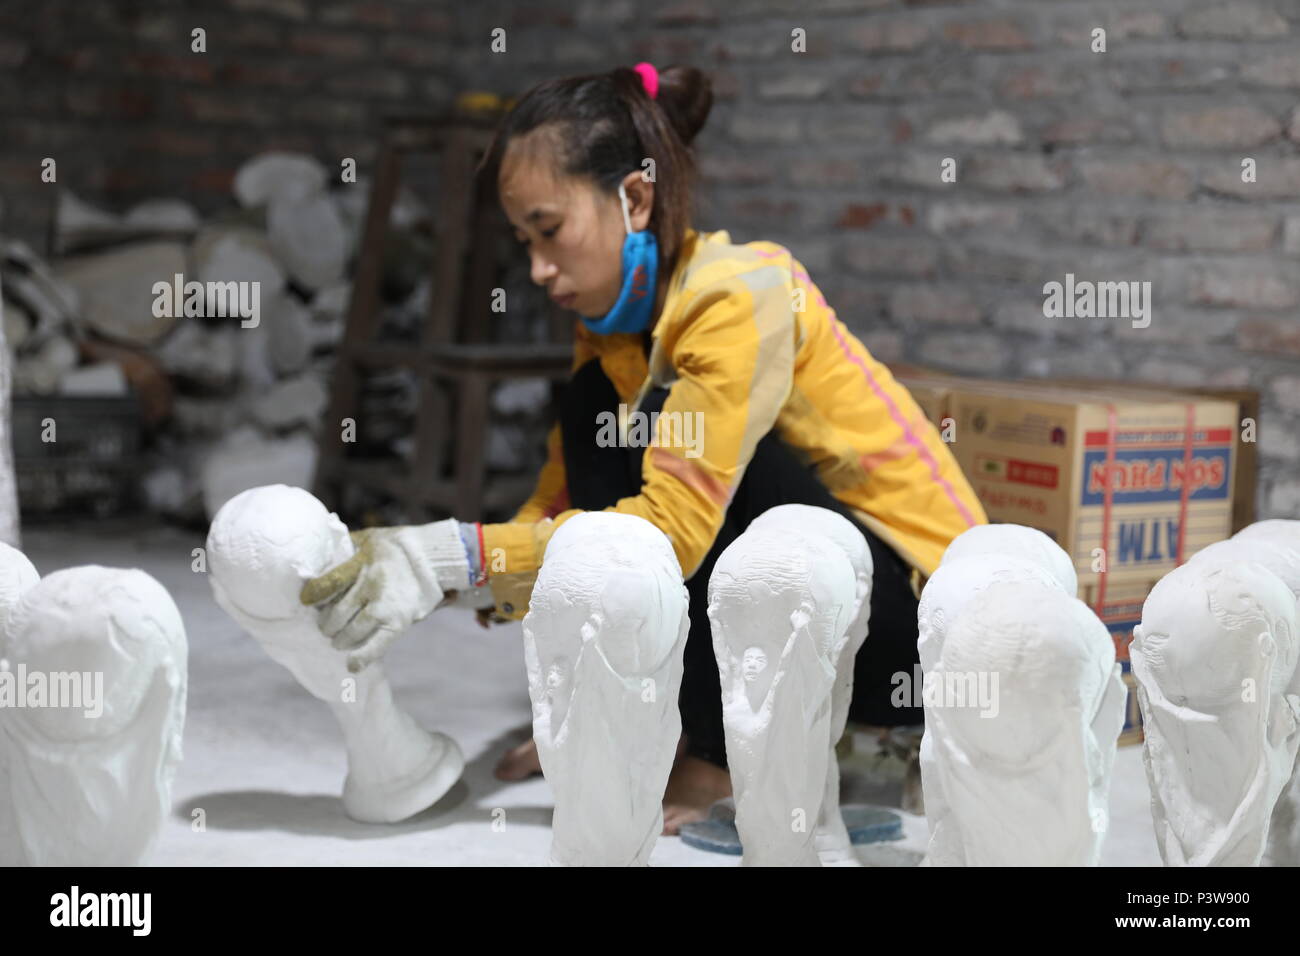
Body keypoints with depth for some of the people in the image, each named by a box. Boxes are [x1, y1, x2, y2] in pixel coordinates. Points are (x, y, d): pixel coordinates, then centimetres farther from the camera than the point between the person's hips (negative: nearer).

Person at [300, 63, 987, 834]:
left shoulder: (741, 294, -22)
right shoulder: (614, 321, 3)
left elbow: (674, 528, -30)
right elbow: (559, 506, 1)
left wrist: (454, 558, -34)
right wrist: (428, 567, -17)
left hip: (924, 621, -8)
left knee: (670, 429, -26)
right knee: (595, 403, -2)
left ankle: (719, 756, -13)